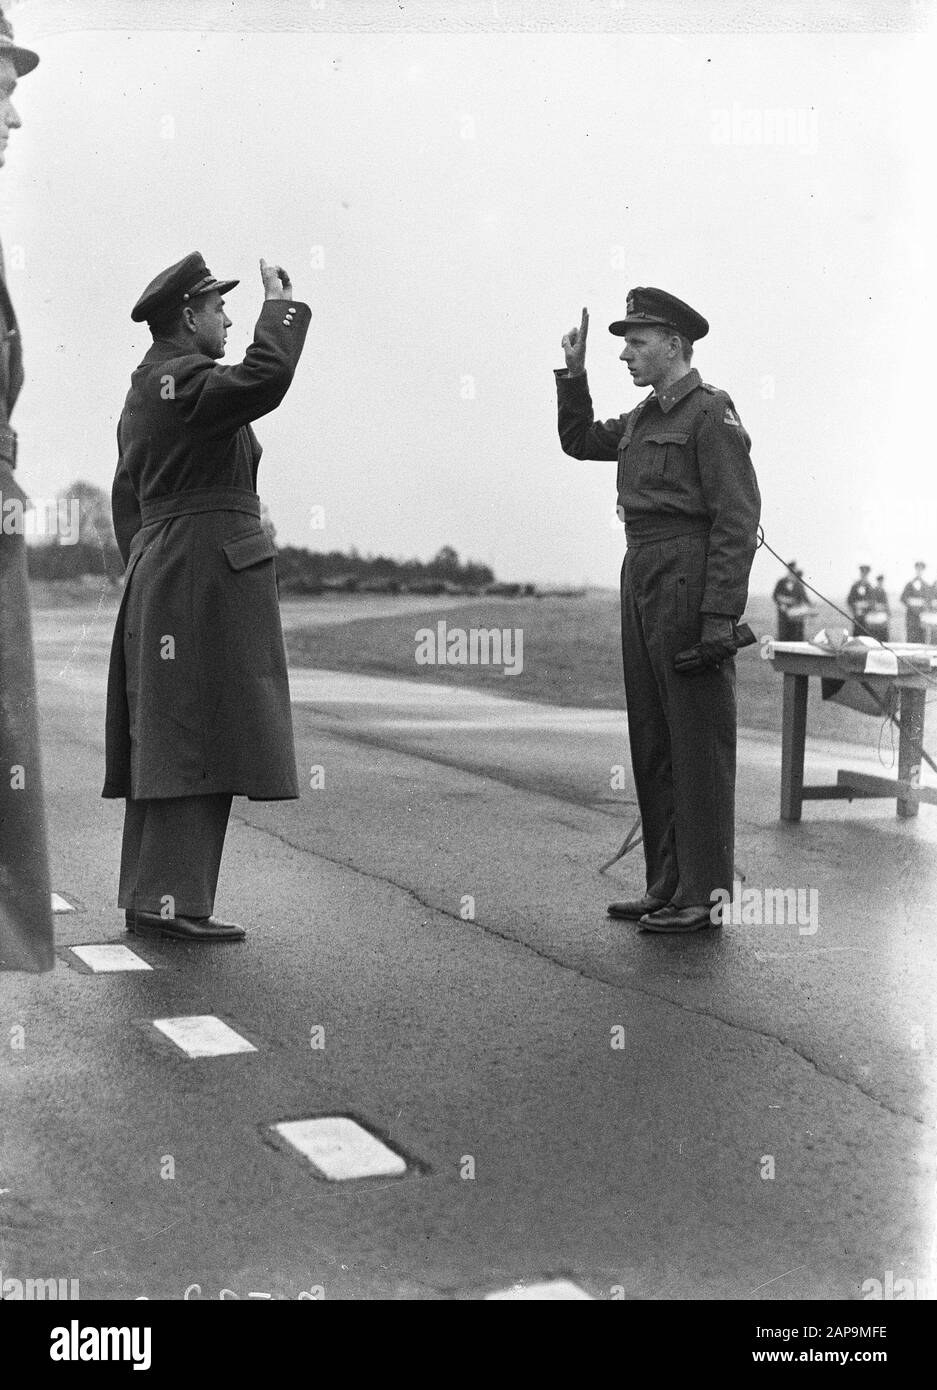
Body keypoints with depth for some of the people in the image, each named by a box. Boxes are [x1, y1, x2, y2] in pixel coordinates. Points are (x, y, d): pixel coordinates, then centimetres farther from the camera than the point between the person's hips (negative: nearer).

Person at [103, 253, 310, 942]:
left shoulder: (143, 393, 20)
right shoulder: (181, 381, -12)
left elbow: (127, 502, 23)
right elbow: (264, 379, -30)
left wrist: (146, 576, 25)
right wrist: (282, 305, -15)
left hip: (160, 573, 11)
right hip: (209, 572, -11)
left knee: (165, 743, 10)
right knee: (198, 741, -10)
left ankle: (150, 897, 15)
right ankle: (172, 901, -10)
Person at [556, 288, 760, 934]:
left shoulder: (711, 412, -9)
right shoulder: (645, 417, 16)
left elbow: (739, 519, -16)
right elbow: (580, 441, 32)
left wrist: (719, 616, -21)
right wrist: (574, 372, 17)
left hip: (692, 585, -9)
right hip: (643, 584, 9)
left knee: (698, 743, -4)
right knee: (653, 742, 11)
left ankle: (705, 896, 1)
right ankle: (667, 886, 19)